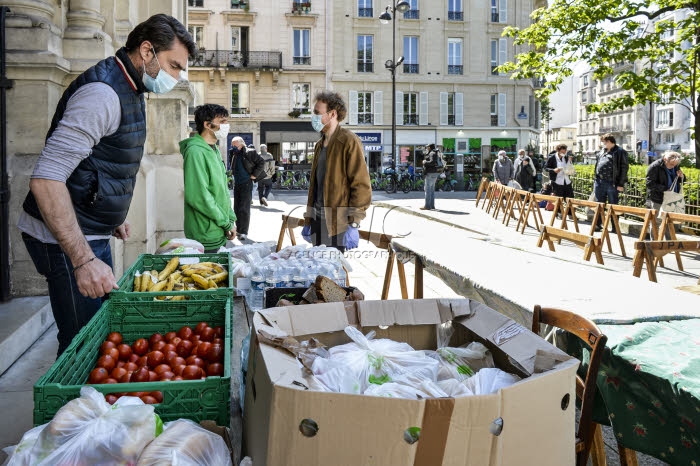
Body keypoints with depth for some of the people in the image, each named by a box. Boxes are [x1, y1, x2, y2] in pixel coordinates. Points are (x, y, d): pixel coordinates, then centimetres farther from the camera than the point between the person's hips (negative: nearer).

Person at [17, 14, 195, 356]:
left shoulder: (129, 90, 12)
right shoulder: (102, 93, -21)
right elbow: (46, 179, -29)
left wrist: (114, 216, 24)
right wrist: (84, 260, -32)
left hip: (92, 235, 10)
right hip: (65, 240, -10)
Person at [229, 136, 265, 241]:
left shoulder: (249, 153, -11)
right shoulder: (233, 154, 6)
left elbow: (261, 162, -10)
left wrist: (254, 175, -11)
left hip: (246, 184, -6)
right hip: (236, 183, 6)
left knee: (244, 209, -8)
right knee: (237, 208, 10)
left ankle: (244, 232, -5)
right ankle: (238, 229, 20)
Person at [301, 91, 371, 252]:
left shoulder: (349, 141, -9)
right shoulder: (320, 145, 16)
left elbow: (361, 186, -14)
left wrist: (354, 224, -18)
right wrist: (308, 220, 19)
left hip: (337, 225, -8)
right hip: (318, 220, 8)